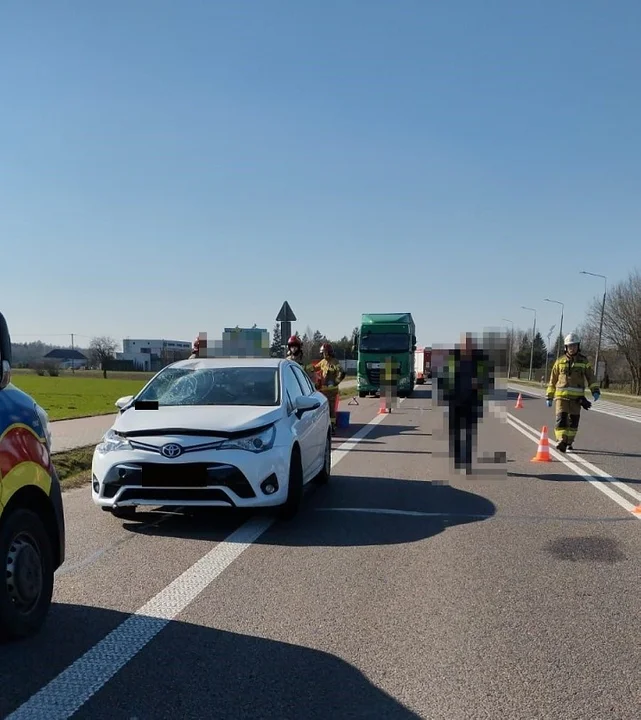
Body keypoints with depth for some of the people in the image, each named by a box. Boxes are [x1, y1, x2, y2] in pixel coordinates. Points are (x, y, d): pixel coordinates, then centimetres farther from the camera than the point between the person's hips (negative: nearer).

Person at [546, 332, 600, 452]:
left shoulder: (584, 361, 7)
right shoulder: (560, 361, 8)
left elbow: (591, 378, 5)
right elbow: (552, 380, 11)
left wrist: (595, 391, -11)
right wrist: (549, 396, 9)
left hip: (577, 396, 1)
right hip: (562, 395, -1)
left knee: (574, 420, 6)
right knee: (561, 418, -14)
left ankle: (569, 442, 20)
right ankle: (561, 441, -22)